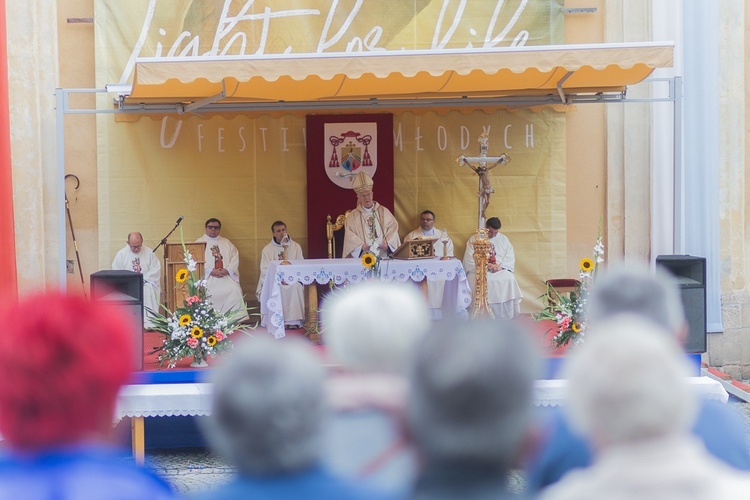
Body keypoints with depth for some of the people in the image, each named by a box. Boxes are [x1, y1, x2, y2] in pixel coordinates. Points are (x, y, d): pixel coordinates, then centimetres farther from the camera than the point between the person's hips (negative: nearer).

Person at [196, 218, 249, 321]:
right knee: (209, 293, -29)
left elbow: (235, 258, 11)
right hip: (208, 278, -2)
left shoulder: (226, 243, 23)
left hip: (227, 276, 2)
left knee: (235, 291, -23)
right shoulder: (200, 242, 12)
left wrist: (227, 270, -8)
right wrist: (211, 271, -14)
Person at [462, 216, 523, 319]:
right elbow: (469, 261, 0)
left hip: (501, 270, 2)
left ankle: (505, 317, -27)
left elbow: (510, 258, 9)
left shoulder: (503, 239, 16)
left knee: (509, 280, -30)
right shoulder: (473, 240, 8)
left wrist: (501, 266, -12)